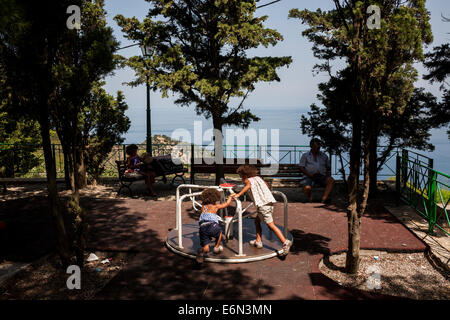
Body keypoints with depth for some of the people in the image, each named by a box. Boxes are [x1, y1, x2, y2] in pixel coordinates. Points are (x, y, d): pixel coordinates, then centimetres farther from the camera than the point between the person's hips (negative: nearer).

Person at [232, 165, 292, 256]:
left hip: (262, 205, -7)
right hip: (270, 202, 7)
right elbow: (267, 185, 34)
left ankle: (285, 242, -21)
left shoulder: (247, 180, 5)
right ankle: (258, 241, 25)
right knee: (257, 221, 22)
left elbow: (248, 185, -18)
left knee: (271, 225, -9)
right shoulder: (258, 178, 23)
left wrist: (239, 194, -19)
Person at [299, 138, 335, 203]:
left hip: (321, 176, 3)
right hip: (309, 177, -3)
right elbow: (302, 168, 4)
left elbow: (328, 168, 27)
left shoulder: (324, 156, 22)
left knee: (331, 180, -31)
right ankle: (310, 199, -5)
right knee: (307, 188, -35)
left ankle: (324, 198, -41)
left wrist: (328, 175, 4)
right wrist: (310, 175, -12)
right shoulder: (305, 156, 14)